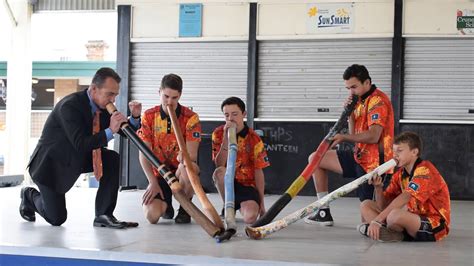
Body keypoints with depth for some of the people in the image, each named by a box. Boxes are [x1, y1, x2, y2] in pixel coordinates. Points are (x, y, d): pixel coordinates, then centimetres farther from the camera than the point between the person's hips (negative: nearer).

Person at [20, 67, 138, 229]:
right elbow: (80, 144, -36)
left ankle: (103, 215, -11)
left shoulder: (103, 106, -6)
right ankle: (30, 196, 29)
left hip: (77, 159, 7)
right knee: (57, 219, -3)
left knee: (112, 159, -17)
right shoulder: (70, 106, -29)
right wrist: (110, 131, -43)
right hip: (50, 162, -7)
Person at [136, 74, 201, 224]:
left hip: (181, 171, -1)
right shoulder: (148, 117, -1)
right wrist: (153, 182, -13)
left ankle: (185, 208, -8)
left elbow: (192, 156, -13)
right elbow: (144, 155, -2)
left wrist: (184, 157, -37)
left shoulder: (190, 118, -8)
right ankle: (166, 205, 19)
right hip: (159, 173, 1)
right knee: (151, 215, -23)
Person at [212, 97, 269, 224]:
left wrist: (261, 203, -6)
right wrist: (226, 137, -23)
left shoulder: (254, 139, -8)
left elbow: (258, 172, -6)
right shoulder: (218, 133, -3)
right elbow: (219, 165, -14)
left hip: (248, 184, -1)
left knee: (250, 217, -28)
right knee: (219, 172, -35)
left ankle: (241, 206, 11)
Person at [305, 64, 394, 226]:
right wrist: (350, 113, -1)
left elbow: (373, 136, -27)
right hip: (360, 157, 10)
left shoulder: (378, 100, -16)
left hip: (373, 162, -10)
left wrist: (344, 137, -26)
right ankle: (324, 212, 6)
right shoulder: (362, 100, 14)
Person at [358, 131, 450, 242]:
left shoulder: (424, 170, -14)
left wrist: (377, 220, -31)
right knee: (366, 205, 4)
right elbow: (383, 206, 8)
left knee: (395, 215, -38)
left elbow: (404, 198, -26)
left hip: (434, 225, -8)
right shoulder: (399, 175, 11)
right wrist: (378, 187, -13)